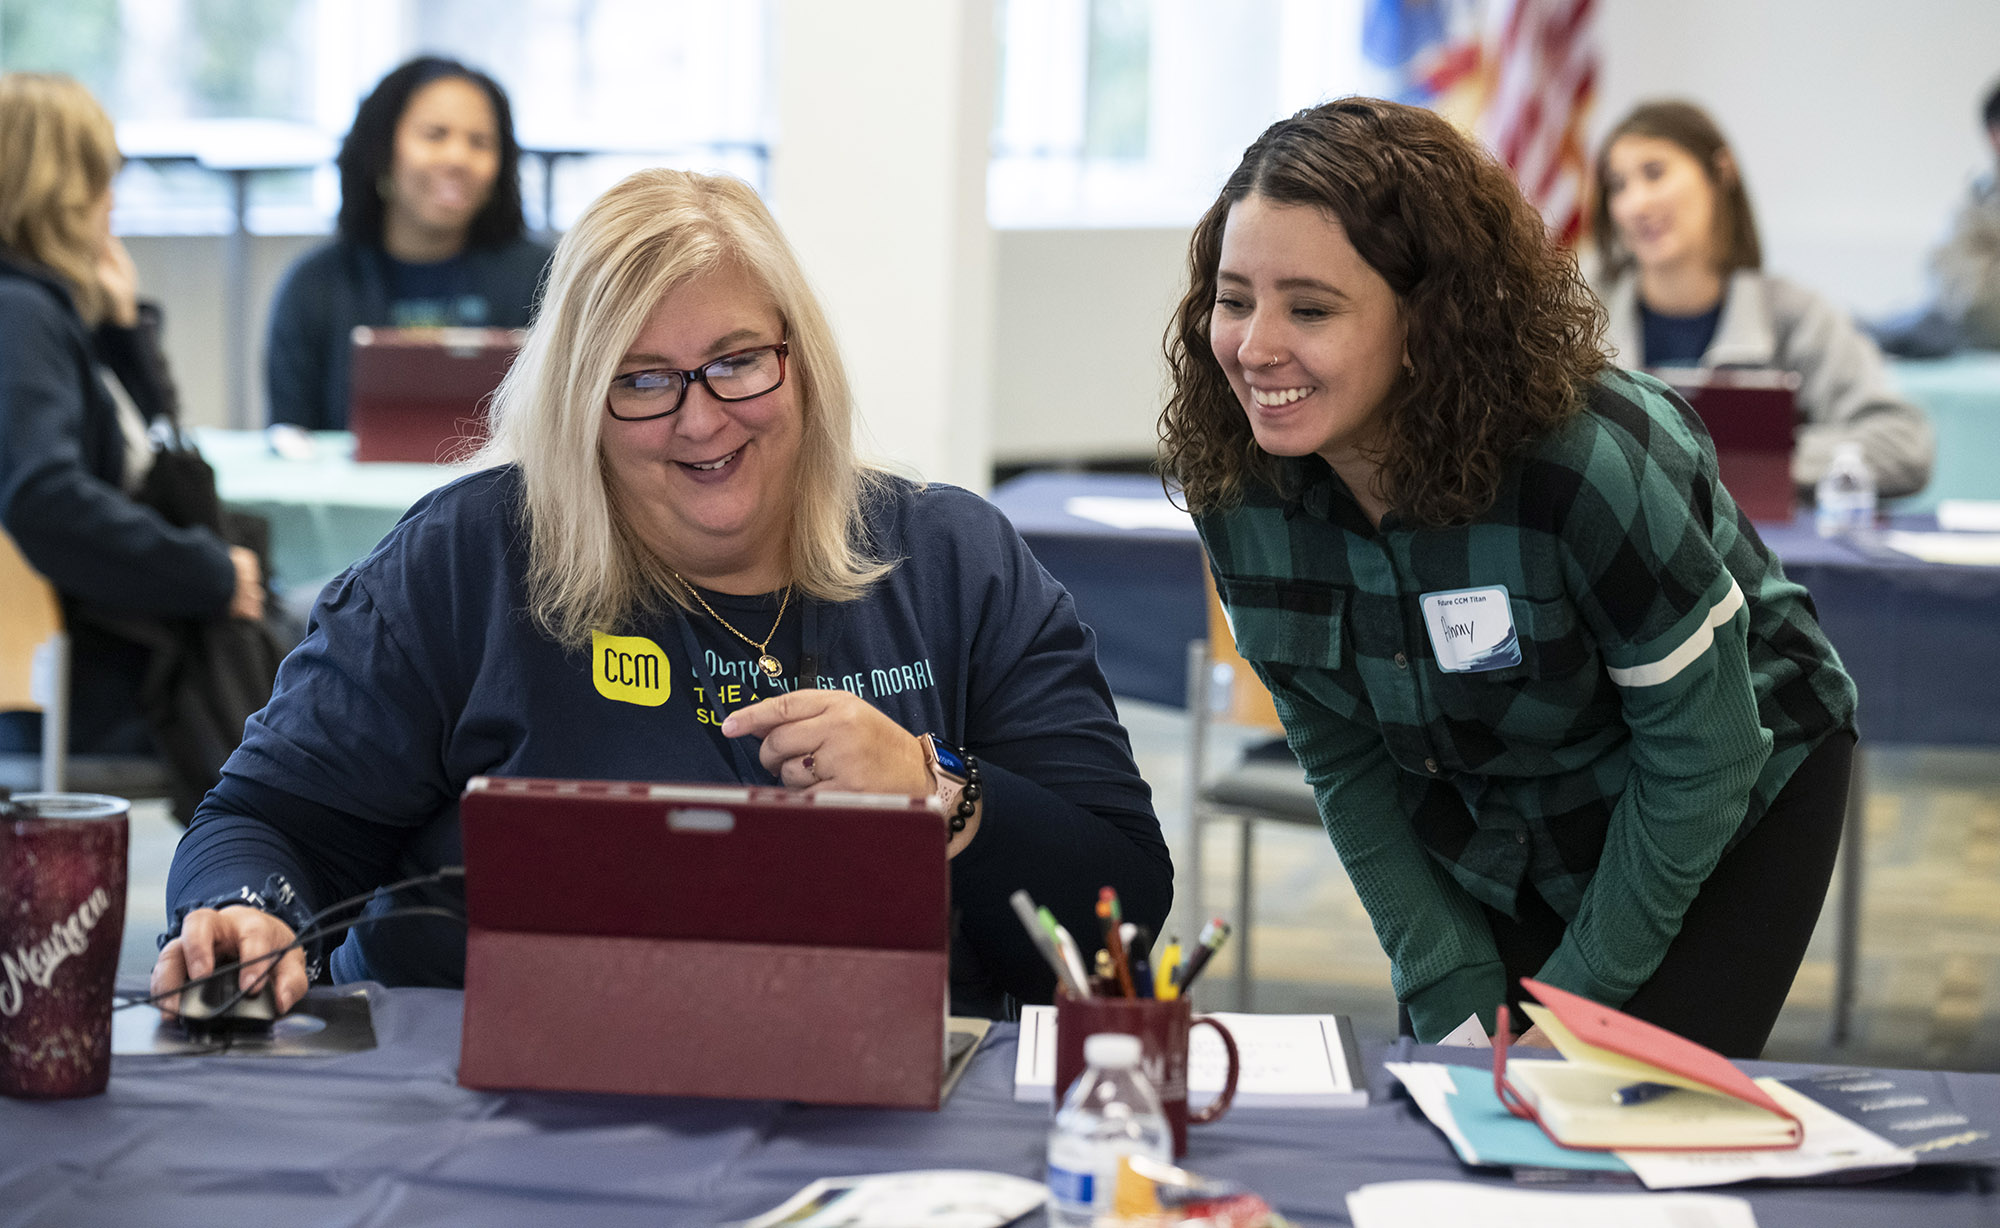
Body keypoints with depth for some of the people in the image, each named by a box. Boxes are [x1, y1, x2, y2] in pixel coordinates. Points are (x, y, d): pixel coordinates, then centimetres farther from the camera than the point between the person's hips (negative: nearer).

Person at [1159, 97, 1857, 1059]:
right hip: (1490, 849, 4)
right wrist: (1457, 1008, -14)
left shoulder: (1591, 463, -34)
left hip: (1726, 820, -4)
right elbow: (1345, 765, -7)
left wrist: (1570, 1014, -17)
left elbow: (1701, 756, -23)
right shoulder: (1234, 484, -18)